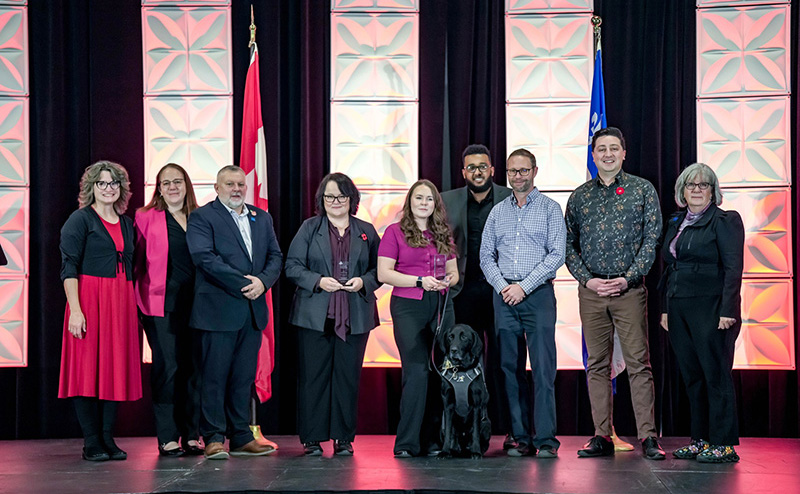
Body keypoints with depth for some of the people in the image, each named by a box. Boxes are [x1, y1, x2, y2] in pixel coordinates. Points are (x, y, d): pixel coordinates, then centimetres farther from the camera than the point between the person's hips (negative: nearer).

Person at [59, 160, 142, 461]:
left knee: (116, 367, 4)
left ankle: (108, 439, 11)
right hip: (88, 300, -5)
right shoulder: (80, 219, -1)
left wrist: (133, 308, 10)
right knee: (87, 368, -3)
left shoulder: (126, 224, 16)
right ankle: (92, 443, 2)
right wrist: (75, 309, -18)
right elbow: (69, 267, -8)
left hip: (121, 303, 5)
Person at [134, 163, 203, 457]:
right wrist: (139, 301, -4)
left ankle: (191, 435, 11)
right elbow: (137, 261, 3)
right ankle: (167, 438, 1)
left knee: (194, 367, 3)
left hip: (194, 302, 3)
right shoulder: (146, 218, 5)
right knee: (167, 366, -7)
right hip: (161, 303, -3)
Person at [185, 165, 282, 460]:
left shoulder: (262, 218, 17)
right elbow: (205, 257, -14)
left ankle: (241, 437, 16)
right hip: (219, 310, -5)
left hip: (253, 311, 5)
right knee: (215, 375, -2)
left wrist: (262, 281, -9)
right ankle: (213, 438, 5)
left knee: (244, 376, 9)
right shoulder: (202, 217, -1)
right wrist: (243, 283, -16)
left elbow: (275, 256, 12)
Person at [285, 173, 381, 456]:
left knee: (348, 377, 3)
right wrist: (318, 281, -13)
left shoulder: (366, 231, 11)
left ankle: (344, 438, 12)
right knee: (313, 376, 1)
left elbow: (379, 269, 12)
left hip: (354, 316, 1)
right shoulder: (309, 228, 7)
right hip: (315, 315, -1)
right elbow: (293, 266, 2)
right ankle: (312, 439, 9)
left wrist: (364, 281, -8)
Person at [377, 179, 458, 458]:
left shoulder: (443, 234, 16)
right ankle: (408, 443, -3)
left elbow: (454, 272, 22)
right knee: (416, 371, -11)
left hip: (441, 306, 5)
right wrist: (420, 281, -13)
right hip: (408, 306, -4)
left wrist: (448, 280, -2)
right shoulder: (395, 232, 2)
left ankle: (433, 441, 9)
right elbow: (383, 273, -5)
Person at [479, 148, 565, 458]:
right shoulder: (497, 212, 15)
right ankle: (521, 438, 8)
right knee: (511, 368, 3)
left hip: (538, 294, -4)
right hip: (504, 296, 4)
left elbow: (556, 255, -5)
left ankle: (546, 439, -6)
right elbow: (486, 256, 12)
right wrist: (502, 286, -5)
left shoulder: (550, 208, 3)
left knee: (543, 368, -8)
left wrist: (524, 286, -11)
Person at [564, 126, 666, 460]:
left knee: (638, 363, -4)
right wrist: (588, 279, -5)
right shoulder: (579, 197, 11)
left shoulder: (642, 190, 4)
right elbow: (569, 245, 10)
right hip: (591, 291, 3)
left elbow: (652, 239, -1)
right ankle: (602, 437, 11)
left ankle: (648, 436, 0)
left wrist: (628, 278, -11)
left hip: (629, 289, -3)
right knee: (597, 365, 5)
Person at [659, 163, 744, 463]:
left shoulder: (725, 221, -4)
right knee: (692, 376, 10)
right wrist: (665, 308, 14)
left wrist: (727, 311, -18)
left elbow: (734, 267, -11)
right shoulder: (675, 223, 17)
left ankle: (724, 444, 3)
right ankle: (700, 440, 17)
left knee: (716, 376, -3)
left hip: (710, 309, -7)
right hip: (679, 311, 7)